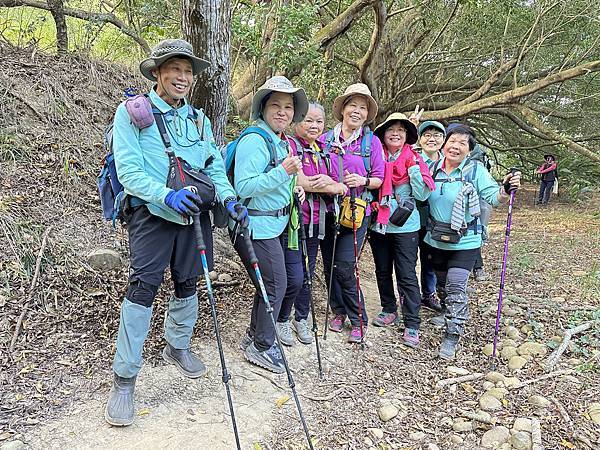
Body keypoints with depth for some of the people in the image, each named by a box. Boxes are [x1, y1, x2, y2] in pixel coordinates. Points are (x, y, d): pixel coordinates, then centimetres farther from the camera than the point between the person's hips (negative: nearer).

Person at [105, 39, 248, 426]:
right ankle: (124, 379, 2)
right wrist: (167, 195, -29)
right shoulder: (132, 112, -4)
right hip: (152, 213, -5)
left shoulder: (200, 119, 13)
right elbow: (128, 170, -14)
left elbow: (215, 167, 9)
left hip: (195, 213, 5)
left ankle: (177, 347, 35)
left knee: (187, 284, 12)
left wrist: (228, 197, -11)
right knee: (143, 288, -10)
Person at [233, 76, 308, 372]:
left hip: (279, 224, 10)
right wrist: (283, 172, -30)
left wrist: (293, 187, 9)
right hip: (258, 227, -10)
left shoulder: (281, 142, 13)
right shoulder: (254, 140, -17)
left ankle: (256, 334, 34)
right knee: (275, 286, -2)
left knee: (294, 281, 16)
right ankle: (261, 347, 20)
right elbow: (243, 187, -25)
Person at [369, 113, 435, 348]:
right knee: (383, 271, 14)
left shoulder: (414, 160, -1)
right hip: (379, 224, 4)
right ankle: (389, 310, 32)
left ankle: (412, 324, 5)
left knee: (407, 275, -3)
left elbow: (422, 195, -8)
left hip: (405, 226, -3)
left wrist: (413, 167, -15)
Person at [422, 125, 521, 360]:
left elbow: (493, 196, -18)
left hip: (464, 242, -4)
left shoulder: (476, 170, -11)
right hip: (435, 240, 4)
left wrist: (505, 190, -39)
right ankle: (448, 313, 44)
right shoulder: (433, 169, -1)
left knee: (456, 288, -8)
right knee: (442, 284, 18)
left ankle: (452, 336, 4)